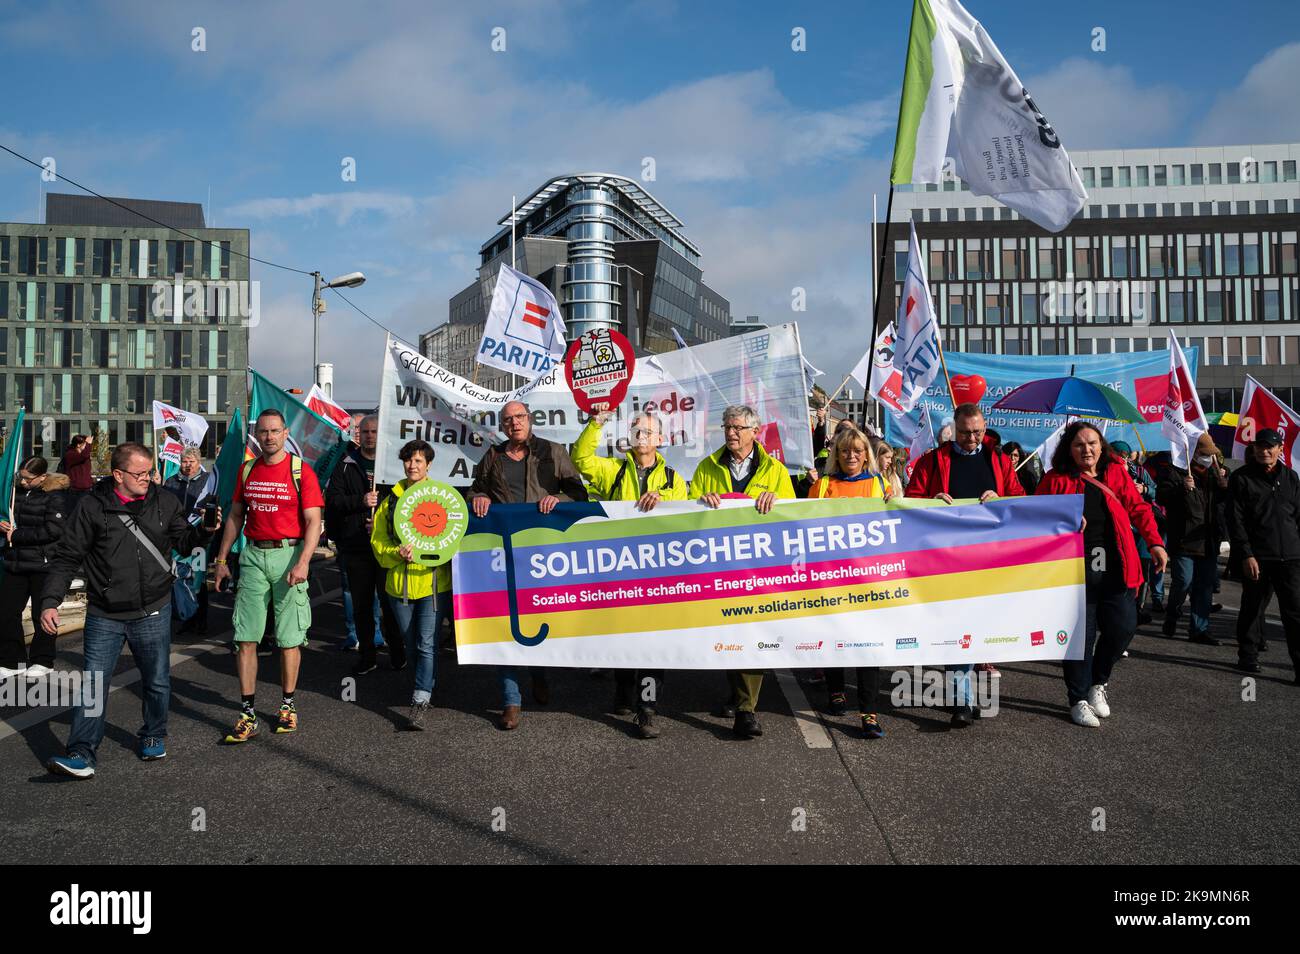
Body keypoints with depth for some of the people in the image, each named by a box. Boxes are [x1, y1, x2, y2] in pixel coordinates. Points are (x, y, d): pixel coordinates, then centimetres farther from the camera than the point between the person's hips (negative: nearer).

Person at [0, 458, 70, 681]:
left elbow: (53, 530, -20)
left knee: (42, 613, 5)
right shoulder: (18, 491, 10)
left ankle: (43, 661, 20)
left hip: (43, 564, -7)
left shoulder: (55, 496, -10)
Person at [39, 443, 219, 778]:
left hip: (153, 614, 2)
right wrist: (49, 601, -10)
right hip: (105, 616, -2)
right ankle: (81, 753, 6)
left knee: (157, 682, 12)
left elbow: (183, 541, 13)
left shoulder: (164, 502, 2)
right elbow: (66, 558, -3)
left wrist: (204, 531, -8)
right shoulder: (92, 506, -6)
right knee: (92, 685, -2)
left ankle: (153, 737, 32)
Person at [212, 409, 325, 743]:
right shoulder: (247, 470, 10)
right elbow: (235, 516, 18)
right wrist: (222, 559, 14)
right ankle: (247, 714, 8)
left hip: (289, 554, -4)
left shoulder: (301, 470, -4)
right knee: (246, 637, 1)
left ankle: (288, 705, 20)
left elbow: (313, 521, -9)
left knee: (289, 638, 4)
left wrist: (303, 563, -20)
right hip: (253, 555, 4)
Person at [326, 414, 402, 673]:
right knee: (361, 604, 9)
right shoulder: (346, 465, 8)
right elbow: (332, 499, 0)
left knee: (390, 602, 2)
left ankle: (397, 652, 16)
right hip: (355, 547, 2)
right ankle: (366, 655, 20)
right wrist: (360, 501, -15)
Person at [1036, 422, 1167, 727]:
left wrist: (1155, 542, -3)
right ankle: (1078, 699, 15)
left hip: (1116, 569, 3)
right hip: (1076, 570, -3)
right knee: (1081, 635, 0)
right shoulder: (1056, 479, 2)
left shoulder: (1116, 473, 10)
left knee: (1123, 628, 3)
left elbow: (1138, 508, 7)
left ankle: (1098, 682, 29)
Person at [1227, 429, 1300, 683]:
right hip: (1257, 558, -2)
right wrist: (1246, 555, -12)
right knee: (1252, 610, 9)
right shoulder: (1241, 478, 0)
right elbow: (1235, 521, -5)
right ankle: (1248, 658, 22)